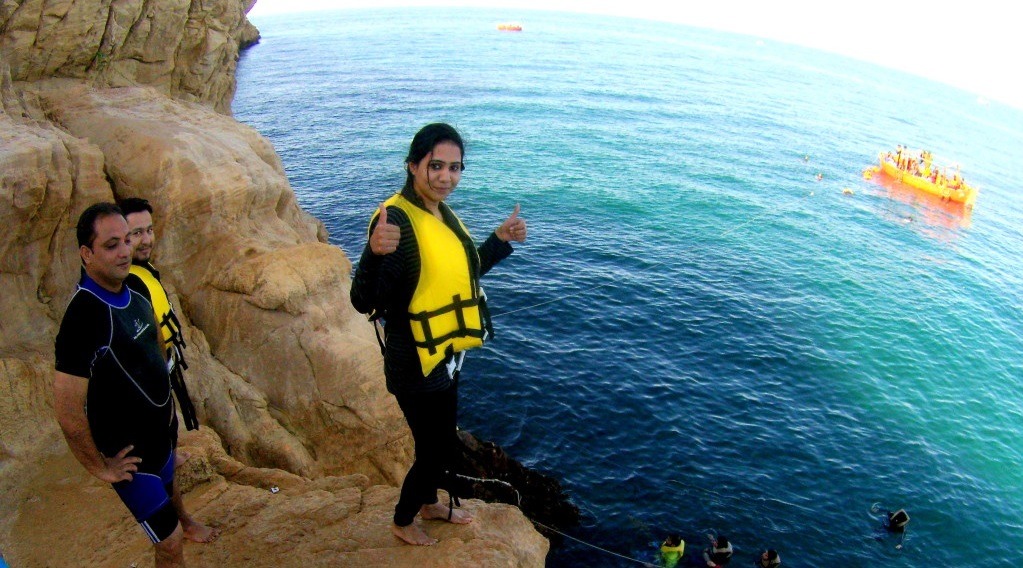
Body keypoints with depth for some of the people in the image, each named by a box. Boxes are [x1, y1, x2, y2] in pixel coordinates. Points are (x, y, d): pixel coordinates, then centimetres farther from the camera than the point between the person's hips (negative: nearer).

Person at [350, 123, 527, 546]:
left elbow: (461, 273, 17)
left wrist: (500, 240, 7)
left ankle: (429, 503, 51)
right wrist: (375, 253, -48)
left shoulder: (443, 214, 2)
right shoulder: (397, 218, -25)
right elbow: (364, 301, -31)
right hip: (415, 364, -8)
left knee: (442, 441, 25)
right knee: (437, 449, 8)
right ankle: (402, 522, 35)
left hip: (446, 356, 9)